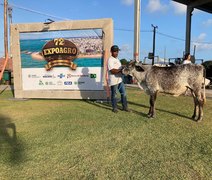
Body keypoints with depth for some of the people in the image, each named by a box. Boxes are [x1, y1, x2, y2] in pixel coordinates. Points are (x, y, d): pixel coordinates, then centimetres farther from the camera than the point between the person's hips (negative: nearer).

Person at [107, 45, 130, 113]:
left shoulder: (117, 59, 17)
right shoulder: (110, 60, -13)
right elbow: (112, 71, -23)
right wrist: (121, 70, -23)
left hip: (120, 79, 9)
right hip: (113, 80, -9)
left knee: (124, 93, 11)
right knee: (114, 95, 3)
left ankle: (125, 107, 22)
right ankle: (114, 108, 16)